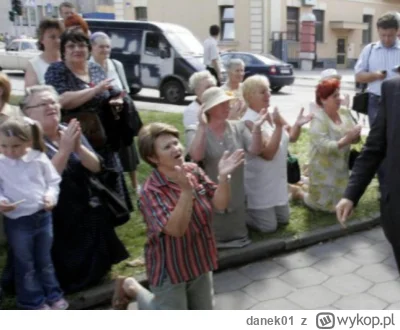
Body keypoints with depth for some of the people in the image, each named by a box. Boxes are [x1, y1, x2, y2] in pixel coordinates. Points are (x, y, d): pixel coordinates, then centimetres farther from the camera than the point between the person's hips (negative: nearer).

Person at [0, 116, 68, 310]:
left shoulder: (39, 159, -4)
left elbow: (53, 181, 4)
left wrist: (51, 196, -14)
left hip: (43, 217, 2)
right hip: (17, 222, -2)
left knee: (45, 260, 18)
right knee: (25, 264, 10)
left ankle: (54, 296, 32)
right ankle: (34, 301, 25)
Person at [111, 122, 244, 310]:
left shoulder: (194, 171, -8)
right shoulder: (151, 192, -25)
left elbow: (220, 204, -9)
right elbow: (176, 229, -34)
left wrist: (223, 177, -27)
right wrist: (187, 191, -46)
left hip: (199, 262, 6)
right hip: (170, 270, -6)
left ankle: (164, 299, 41)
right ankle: (131, 288, 26)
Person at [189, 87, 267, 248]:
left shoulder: (238, 127, -2)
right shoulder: (199, 131, -12)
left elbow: (255, 150, -13)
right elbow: (196, 156, -31)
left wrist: (256, 128, -29)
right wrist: (202, 126, -35)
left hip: (236, 194, 3)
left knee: (237, 234, 17)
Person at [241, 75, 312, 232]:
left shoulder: (272, 115, 1)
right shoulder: (249, 122, -22)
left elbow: (292, 137, 10)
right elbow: (268, 153, -27)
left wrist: (298, 124, -10)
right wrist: (278, 126, -32)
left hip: (278, 180, 8)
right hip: (259, 184, -8)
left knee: (283, 220, 18)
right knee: (269, 227, -2)